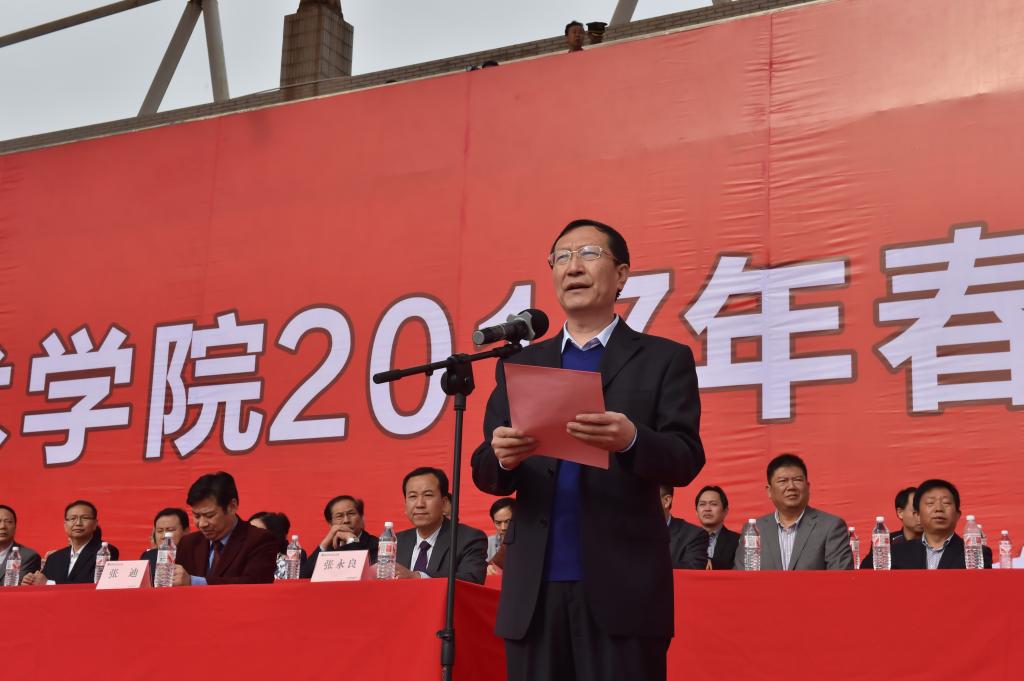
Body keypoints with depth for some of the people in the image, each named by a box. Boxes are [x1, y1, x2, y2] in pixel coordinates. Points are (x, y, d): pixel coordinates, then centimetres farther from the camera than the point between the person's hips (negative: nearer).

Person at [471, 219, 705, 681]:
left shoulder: (664, 359, 5)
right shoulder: (520, 365, 14)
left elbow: (685, 460, -5)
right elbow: (485, 473, 8)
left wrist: (631, 440, -26)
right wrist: (503, 457, -16)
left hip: (621, 586, -3)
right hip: (534, 588, 3)